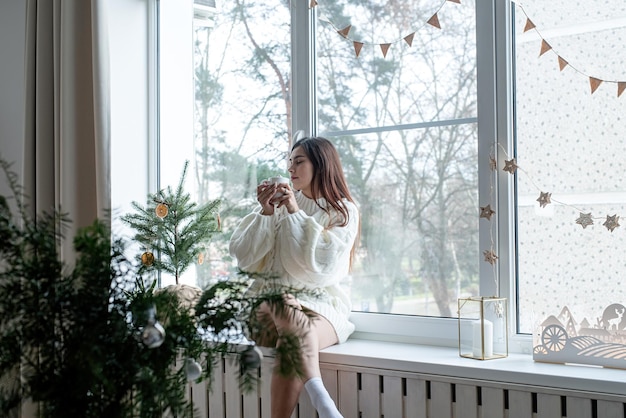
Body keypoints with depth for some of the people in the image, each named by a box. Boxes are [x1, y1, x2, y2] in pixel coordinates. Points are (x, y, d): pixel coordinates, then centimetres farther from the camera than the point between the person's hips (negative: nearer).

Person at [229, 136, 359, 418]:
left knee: (292, 343, -36)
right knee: (286, 308, -37)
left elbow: (322, 264, -10)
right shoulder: (279, 204, 11)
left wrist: (296, 214, -9)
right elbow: (244, 256, 6)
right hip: (271, 298, 1)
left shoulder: (343, 212, 6)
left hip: (320, 302, -1)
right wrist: (265, 213, -4)